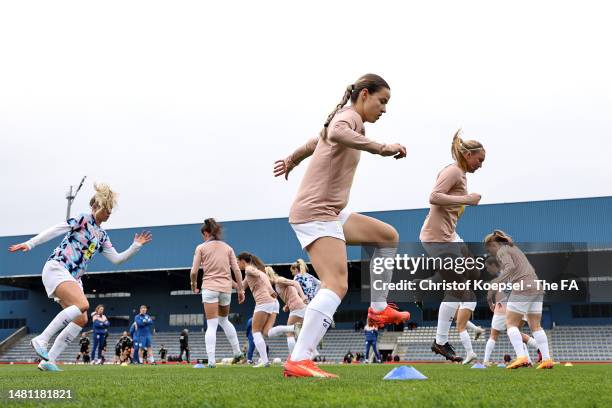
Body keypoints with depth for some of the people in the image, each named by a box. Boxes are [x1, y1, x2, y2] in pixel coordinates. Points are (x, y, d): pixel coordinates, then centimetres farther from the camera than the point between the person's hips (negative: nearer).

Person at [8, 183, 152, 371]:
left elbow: (116, 259, 21)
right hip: (56, 269, -8)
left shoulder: (102, 236, 19)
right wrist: (30, 244, -15)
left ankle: (48, 361, -2)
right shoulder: (83, 219, -3)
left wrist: (136, 246, 13)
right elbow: (54, 230, -8)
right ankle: (41, 340, -25)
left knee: (81, 320, -4)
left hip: (73, 277, 8)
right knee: (82, 304, -28)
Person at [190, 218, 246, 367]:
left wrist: (193, 285, 15)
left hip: (209, 288, -3)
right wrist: (240, 289, 9)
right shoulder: (228, 248, 11)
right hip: (226, 288, 4)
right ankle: (237, 352, 20)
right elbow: (236, 270, 5)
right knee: (224, 320, 24)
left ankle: (211, 361, -11)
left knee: (211, 326, -3)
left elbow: (194, 271, -2)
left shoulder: (201, 247, 2)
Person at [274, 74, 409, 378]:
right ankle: (299, 360, -33)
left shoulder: (348, 119, 20)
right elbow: (336, 134, -36)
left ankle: (378, 308, 25)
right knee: (337, 284, -24)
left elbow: (315, 142, 38)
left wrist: (291, 161, 53)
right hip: (316, 213, -11)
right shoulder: (349, 115, -10)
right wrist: (381, 148, -37)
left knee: (388, 236, 20)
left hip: (332, 213, 11)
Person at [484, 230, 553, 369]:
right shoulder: (514, 248, 25)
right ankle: (547, 359, 3)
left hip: (522, 288, -8)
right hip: (536, 288, 9)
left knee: (511, 323, -2)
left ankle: (521, 357, -15)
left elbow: (511, 267, -20)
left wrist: (497, 282, -26)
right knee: (535, 326, 10)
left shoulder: (502, 251, -1)